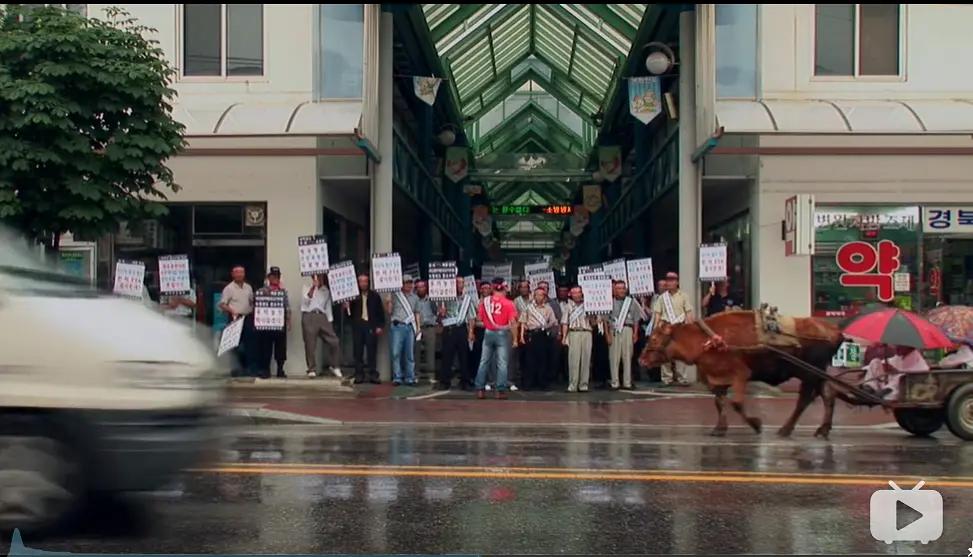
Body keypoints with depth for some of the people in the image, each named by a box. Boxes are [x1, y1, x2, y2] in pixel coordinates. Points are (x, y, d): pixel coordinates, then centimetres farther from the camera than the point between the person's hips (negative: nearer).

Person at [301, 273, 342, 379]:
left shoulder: (326, 290, 20)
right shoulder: (306, 287, 11)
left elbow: (328, 306, 18)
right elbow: (305, 301, -6)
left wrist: (330, 320, 8)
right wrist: (313, 287, -9)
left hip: (322, 317, 3)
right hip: (309, 316, -3)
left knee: (333, 341, -4)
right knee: (310, 344, -5)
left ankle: (334, 366, 9)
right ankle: (312, 369, 2)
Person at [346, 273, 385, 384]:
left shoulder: (375, 296, 9)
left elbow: (380, 312, 8)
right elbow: (350, 312, 7)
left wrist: (380, 326, 0)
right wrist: (346, 307, -14)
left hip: (371, 326, 0)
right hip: (358, 326, 1)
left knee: (371, 351, -1)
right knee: (358, 351, 1)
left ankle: (373, 375, 3)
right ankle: (359, 375, 5)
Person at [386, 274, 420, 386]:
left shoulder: (415, 298, 17)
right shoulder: (395, 295, 6)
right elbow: (389, 311, 4)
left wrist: (418, 327, 11)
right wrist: (388, 302, -13)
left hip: (410, 327, 3)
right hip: (397, 326, -3)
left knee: (410, 354, 2)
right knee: (396, 353, -5)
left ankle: (410, 378, 5)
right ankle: (397, 378, -2)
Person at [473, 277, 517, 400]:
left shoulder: (485, 301, 0)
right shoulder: (508, 303, -8)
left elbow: (480, 319, 4)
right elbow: (512, 323, -10)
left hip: (488, 333, 3)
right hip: (503, 334, -3)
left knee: (484, 362, 10)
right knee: (502, 364, 0)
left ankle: (480, 389, 11)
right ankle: (501, 391, -2)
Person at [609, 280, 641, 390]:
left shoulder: (631, 301, 12)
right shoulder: (610, 302, 7)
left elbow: (636, 319, 12)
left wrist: (635, 333, 4)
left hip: (627, 329, 1)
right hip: (614, 330, -1)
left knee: (627, 356, 0)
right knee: (614, 357, -3)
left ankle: (627, 383, 4)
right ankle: (615, 383, 1)